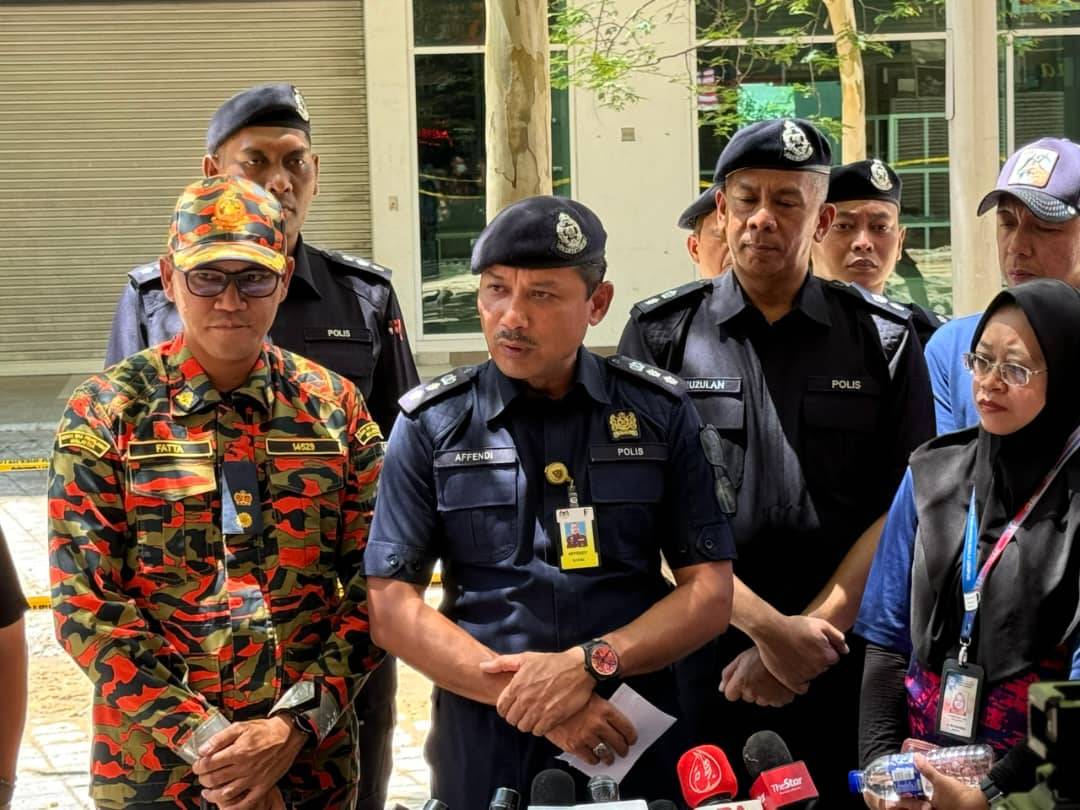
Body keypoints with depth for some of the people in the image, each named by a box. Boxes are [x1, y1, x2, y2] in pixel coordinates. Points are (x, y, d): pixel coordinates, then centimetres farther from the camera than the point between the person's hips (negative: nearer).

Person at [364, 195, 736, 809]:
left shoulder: (661, 413, 2)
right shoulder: (432, 426, 0)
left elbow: (711, 593, -1)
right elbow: (391, 604, -4)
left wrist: (587, 665, -16)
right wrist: (529, 694, -15)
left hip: (636, 739, 1)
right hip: (484, 747, 0)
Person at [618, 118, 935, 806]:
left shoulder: (885, 340, 5)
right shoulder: (661, 335, 3)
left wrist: (809, 631, -11)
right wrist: (768, 626, -14)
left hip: (846, 672, 1)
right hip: (702, 664, 0)